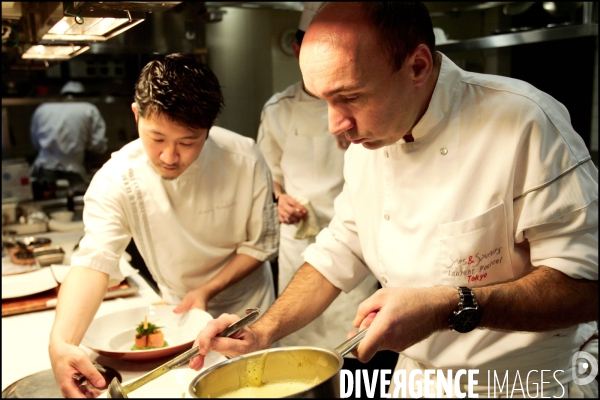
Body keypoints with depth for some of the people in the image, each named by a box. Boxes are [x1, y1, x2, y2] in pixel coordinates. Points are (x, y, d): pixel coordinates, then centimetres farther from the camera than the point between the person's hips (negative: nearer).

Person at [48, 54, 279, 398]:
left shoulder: (244, 161, -25)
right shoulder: (116, 180, -25)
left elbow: (261, 245, -14)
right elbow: (94, 260, -35)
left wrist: (208, 290, -26)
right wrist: (61, 342, -51)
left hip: (246, 309, 0)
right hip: (177, 311, 1)